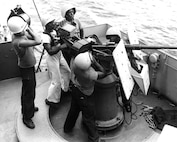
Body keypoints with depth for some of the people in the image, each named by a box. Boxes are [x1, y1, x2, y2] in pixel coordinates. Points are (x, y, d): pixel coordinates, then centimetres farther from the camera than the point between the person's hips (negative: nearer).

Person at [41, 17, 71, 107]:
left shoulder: (53, 31, 2)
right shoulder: (45, 36, -26)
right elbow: (50, 51, -31)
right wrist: (61, 47, -31)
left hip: (60, 56, 9)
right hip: (52, 60, -9)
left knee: (67, 71, 26)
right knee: (56, 82, -2)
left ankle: (65, 88, 50)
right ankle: (50, 100, 18)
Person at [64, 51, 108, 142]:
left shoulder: (75, 64, -24)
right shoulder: (92, 75, -38)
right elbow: (103, 73, -20)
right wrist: (94, 62, -27)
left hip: (75, 89, 6)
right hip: (85, 96, -6)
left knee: (74, 110, 29)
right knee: (89, 118, 12)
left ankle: (67, 128, 53)